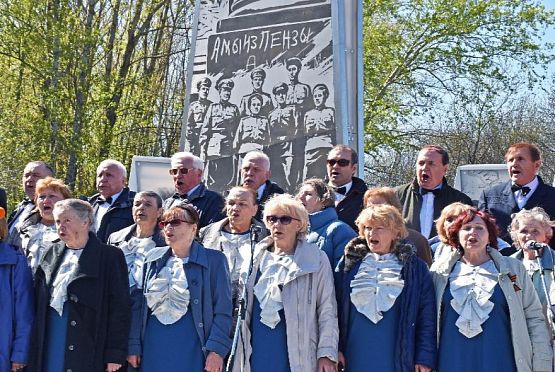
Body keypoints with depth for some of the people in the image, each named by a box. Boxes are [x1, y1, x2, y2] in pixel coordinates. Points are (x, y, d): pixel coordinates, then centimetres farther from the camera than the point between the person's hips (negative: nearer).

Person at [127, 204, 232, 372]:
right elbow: (137, 304, 11)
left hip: (191, 349, -4)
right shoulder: (153, 258, 12)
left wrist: (216, 350, -13)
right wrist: (133, 345, 6)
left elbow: (222, 311, -5)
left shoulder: (213, 260, -1)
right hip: (154, 345, 4)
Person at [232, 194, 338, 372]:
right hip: (256, 354, 3)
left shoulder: (316, 259, 1)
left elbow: (327, 311, 0)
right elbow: (241, 304, 16)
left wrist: (327, 353, -7)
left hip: (295, 356, -3)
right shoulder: (256, 257, 11)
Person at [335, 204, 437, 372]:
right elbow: (335, 309, 5)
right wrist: (335, 348, -1)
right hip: (356, 359, 1)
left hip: (397, 358, -1)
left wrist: (425, 357, -6)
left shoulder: (415, 268, 1)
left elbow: (427, 316, -1)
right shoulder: (349, 263, 5)